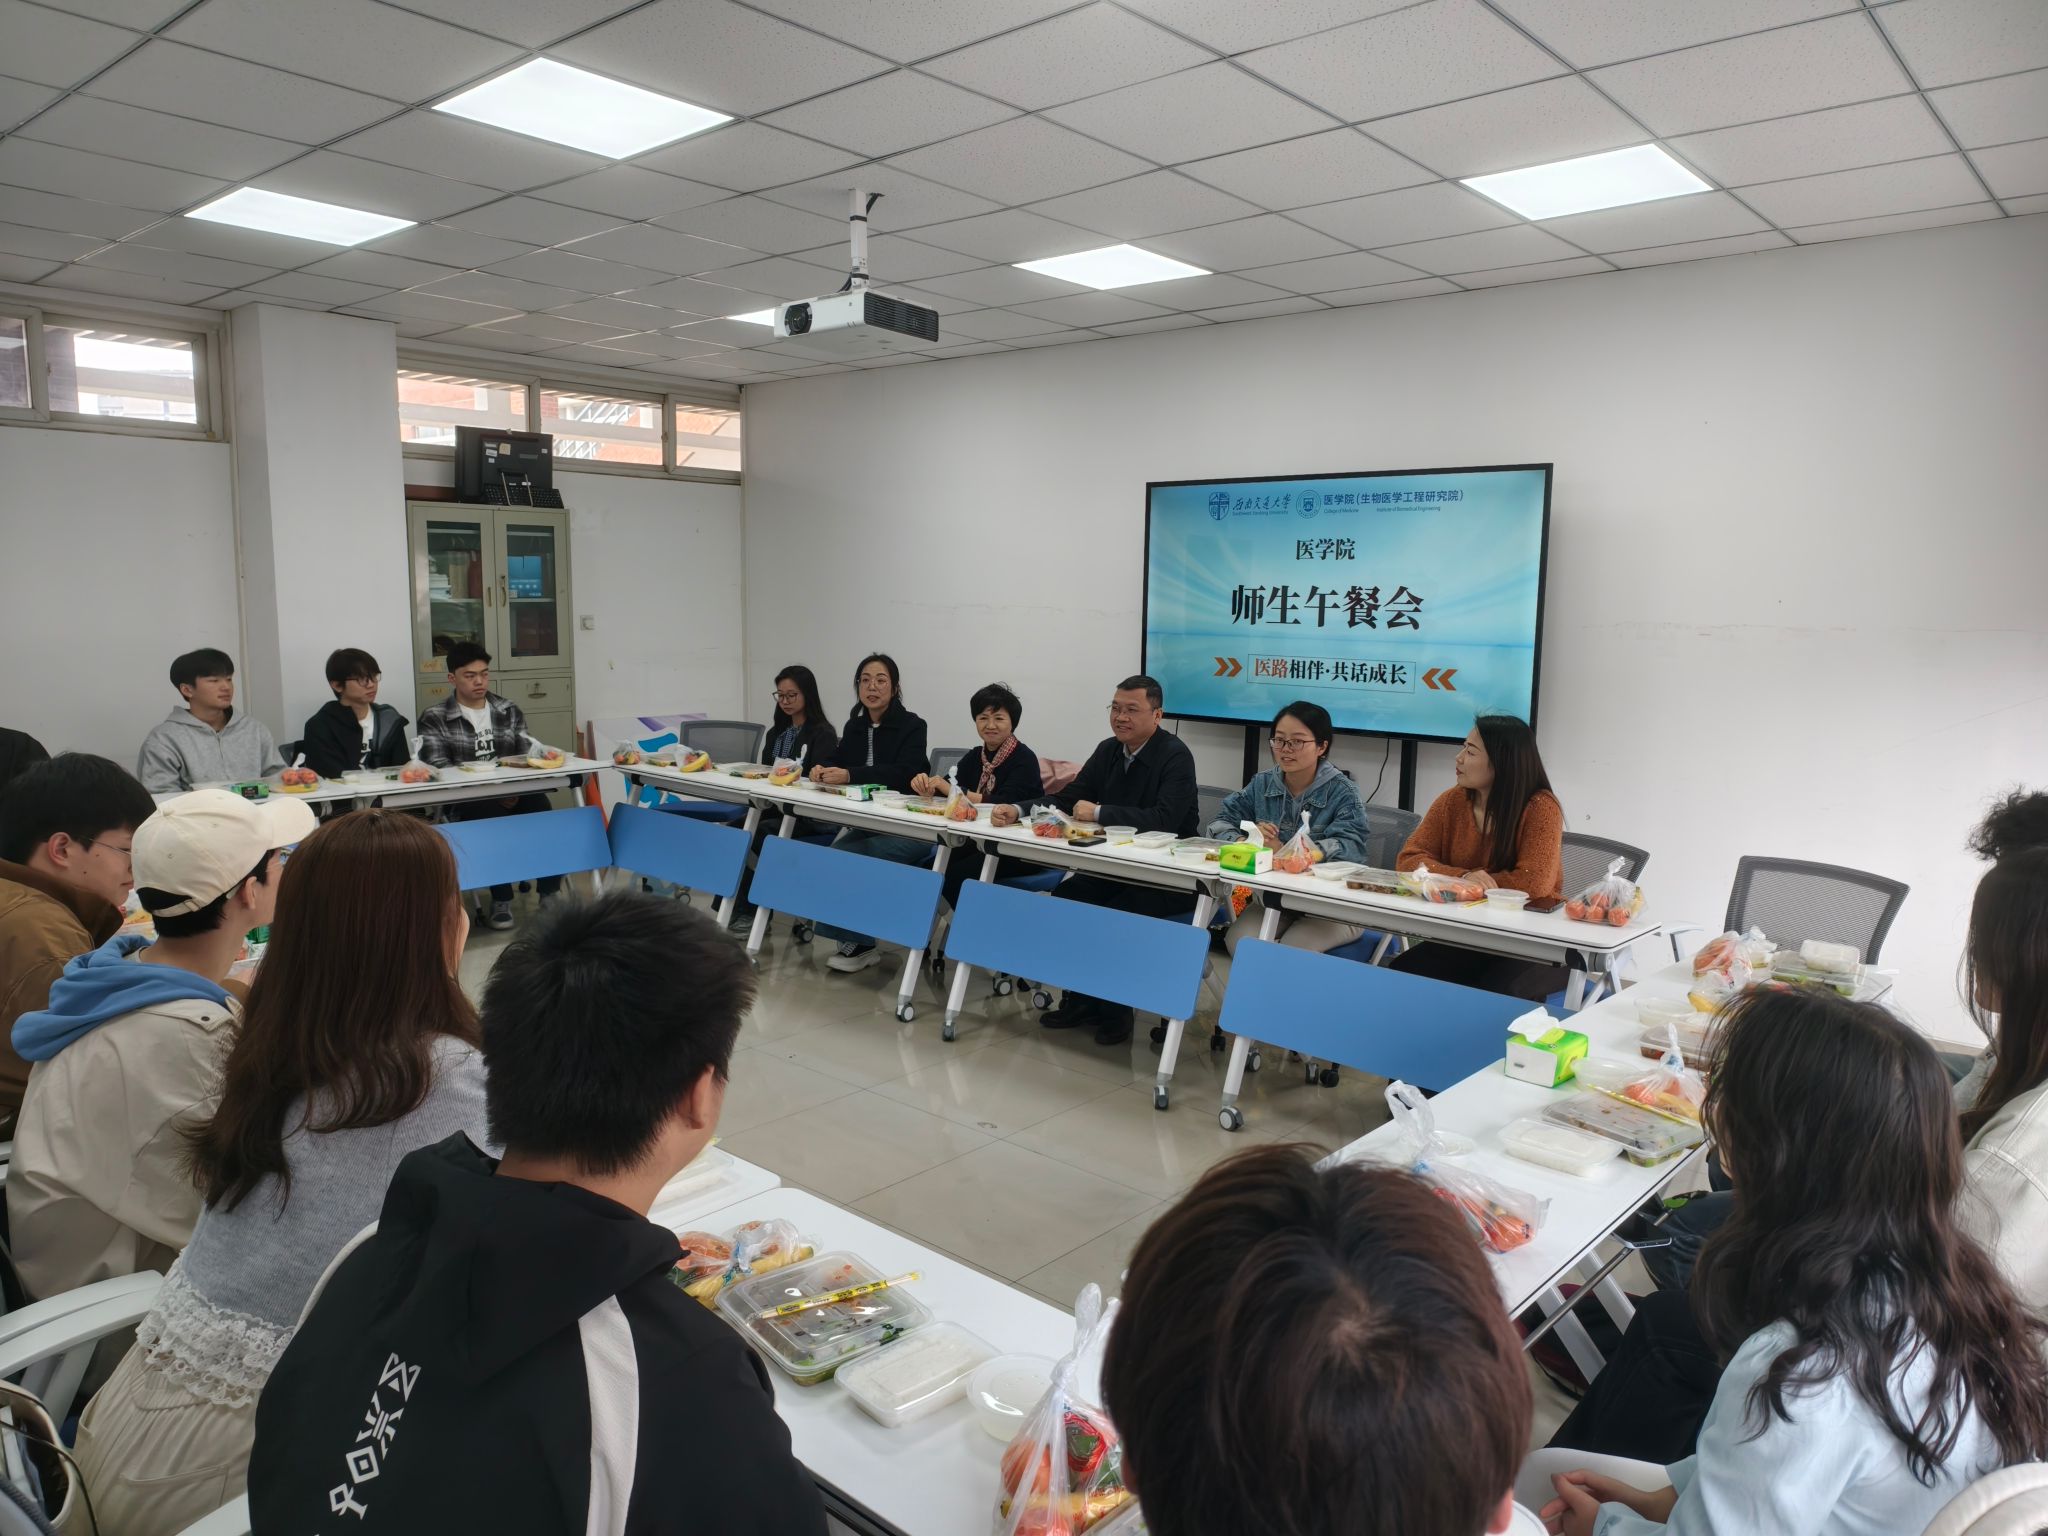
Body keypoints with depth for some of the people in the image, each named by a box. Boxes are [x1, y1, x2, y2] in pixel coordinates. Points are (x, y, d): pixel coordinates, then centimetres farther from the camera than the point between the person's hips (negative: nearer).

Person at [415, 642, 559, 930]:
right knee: (493, 815, -36)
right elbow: (439, 770, -7)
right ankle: (501, 900, -20)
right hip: (466, 803, -2)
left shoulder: (509, 711, 16)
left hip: (514, 795, 3)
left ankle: (549, 895, -21)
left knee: (540, 805, -31)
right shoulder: (434, 719, 4)